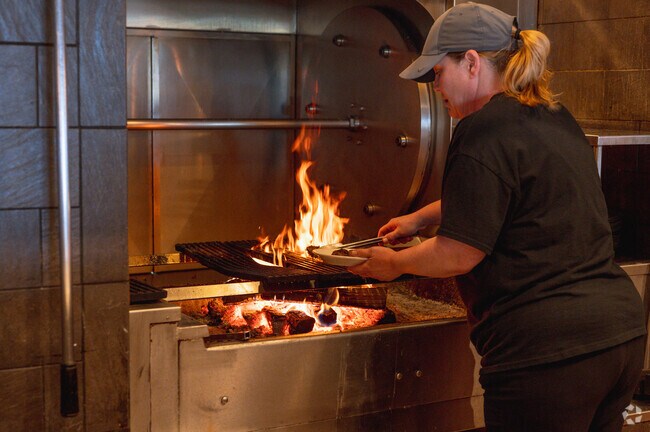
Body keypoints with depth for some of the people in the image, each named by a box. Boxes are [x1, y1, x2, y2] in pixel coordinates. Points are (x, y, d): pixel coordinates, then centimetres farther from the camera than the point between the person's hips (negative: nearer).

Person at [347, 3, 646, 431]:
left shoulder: (486, 130, -14)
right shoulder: (556, 119, 15)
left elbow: (457, 255, -13)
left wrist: (395, 262, 5)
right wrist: (422, 217, 37)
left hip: (548, 351, -9)